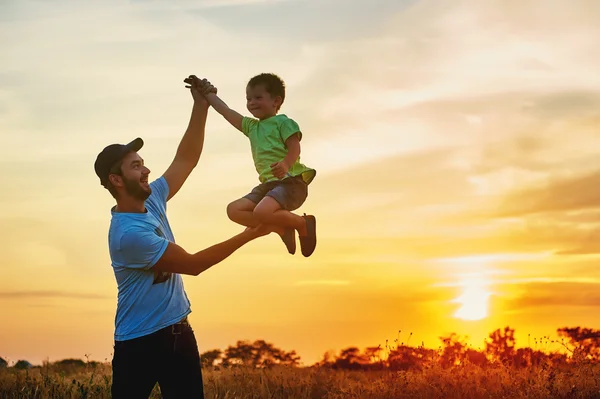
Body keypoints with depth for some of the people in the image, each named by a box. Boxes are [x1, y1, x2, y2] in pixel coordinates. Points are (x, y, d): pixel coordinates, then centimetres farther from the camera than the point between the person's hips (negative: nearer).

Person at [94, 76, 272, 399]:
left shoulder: (152, 201, 2)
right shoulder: (128, 233, -23)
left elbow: (186, 160, 10)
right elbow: (193, 264, -18)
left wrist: (201, 106, -2)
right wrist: (248, 235, -14)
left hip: (178, 332, 8)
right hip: (139, 343, -8)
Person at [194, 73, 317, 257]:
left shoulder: (283, 122, -2)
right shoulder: (251, 126, 20)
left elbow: (295, 148, -14)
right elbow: (225, 111, 21)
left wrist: (286, 164, -33)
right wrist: (207, 93, 21)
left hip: (290, 182, -8)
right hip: (268, 184, 8)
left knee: (261, 212, -31)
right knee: (234, 210, -2)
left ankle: (303, 224, -6)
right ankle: (282, 228, -6)